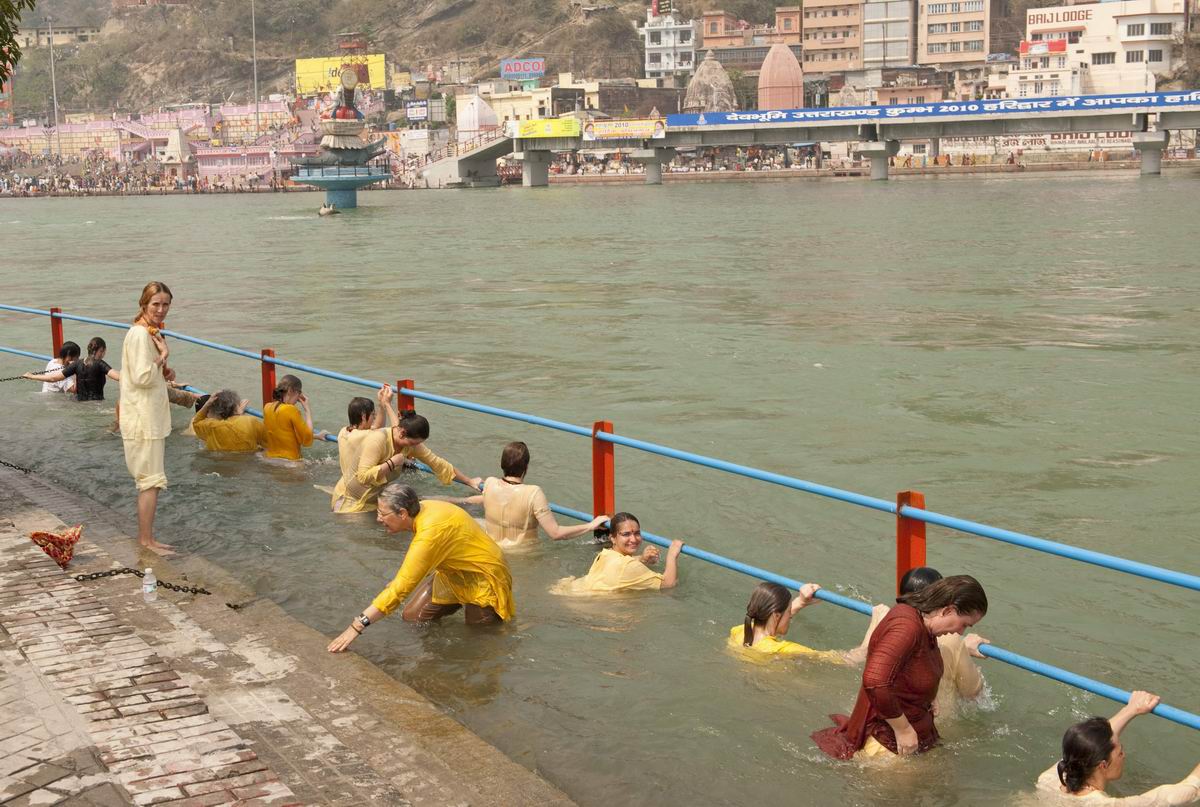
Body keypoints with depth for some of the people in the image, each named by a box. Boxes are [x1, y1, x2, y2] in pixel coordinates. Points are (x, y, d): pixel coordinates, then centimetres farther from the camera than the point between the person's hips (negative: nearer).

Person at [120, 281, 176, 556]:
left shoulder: (151, 333, 14)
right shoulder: (139, 335, -17)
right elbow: (143, 377, -23)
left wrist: (165, 372, 6)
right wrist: (164, 355, -14)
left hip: (153, 416, 10)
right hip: (142, 417, -10)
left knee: (149, 480, 14)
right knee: (151, 480, -6)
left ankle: (145, 537, 21)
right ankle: (147, 540, 0)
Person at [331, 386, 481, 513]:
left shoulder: (412, 444, -7)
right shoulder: (378, 440, -28)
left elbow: (438, 463, -2)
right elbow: (363, 476, -33)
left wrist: (469, 481, 0)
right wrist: (391, 463, -31)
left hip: (375, 501, 6)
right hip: (351, 503, -6)